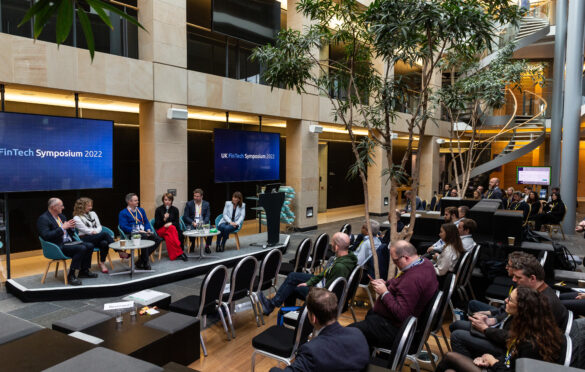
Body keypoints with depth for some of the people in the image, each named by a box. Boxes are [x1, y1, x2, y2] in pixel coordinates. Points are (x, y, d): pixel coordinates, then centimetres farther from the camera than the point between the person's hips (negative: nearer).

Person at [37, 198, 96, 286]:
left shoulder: (61, 216, 16)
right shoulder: (43, 219, -9)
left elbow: (71, 233, 22)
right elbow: (46, 236, -23)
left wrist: (72, 227, -2)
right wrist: (62, 228, -21)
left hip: (69, 242, 9)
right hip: (58, 247, -9)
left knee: (89, 246, -6)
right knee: (81, 248, -27)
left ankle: (83, 271, 8)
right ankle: (71, 276, -20)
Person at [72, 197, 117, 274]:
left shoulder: (93, 214, 18)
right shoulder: (77, 218, 1)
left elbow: (99, 226, 13)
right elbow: (85, 230, -7)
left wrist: (96, 232, -6)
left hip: (96, 238, 5)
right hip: (85, 239, -5)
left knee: (104, 243, -32)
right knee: (105, 234, -31)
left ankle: (102, 263, -16)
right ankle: (120, 252, -29)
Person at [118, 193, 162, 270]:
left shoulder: (141, 210, 22)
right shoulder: (123, 213, 2)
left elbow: (146, 222, 20)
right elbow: (124, 227, -10)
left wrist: (148, 230, -2)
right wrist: (138, 231, -17)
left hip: (144, 232, 6)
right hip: (132, 234, -6)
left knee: (158, 239, -18)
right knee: (144, 237, -38)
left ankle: (140, 261, -13)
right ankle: (145, 263, -26)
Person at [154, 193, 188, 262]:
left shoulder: (175, 209, 7)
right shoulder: (158, 210, 0)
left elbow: (177, 222, 4)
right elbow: (157, 224, -4)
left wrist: (170, 223, -18)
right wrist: (164, 219, -23)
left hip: (172, 229, 2)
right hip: (160, 230, -2)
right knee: (172, 228, -35)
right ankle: (180, 253, -37)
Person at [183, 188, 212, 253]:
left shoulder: (206, 204, 9)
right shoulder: (189, 204, 4)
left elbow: (207, 216, 3)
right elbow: (185, 216, 0)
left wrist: (203, 223, -17)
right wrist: (193, 222, -17)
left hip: (203, 223, 2)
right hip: (192, 224, -2)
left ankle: (207, 246, -3)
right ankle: (192, 245, -3)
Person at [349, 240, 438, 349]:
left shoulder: (413, 279, -33)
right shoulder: (425, 262, -1)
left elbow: (401, 314, -33)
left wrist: (384, 293, -24)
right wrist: (385, 283, 1)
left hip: (395, 328, -11)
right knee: (370, 313, 35)